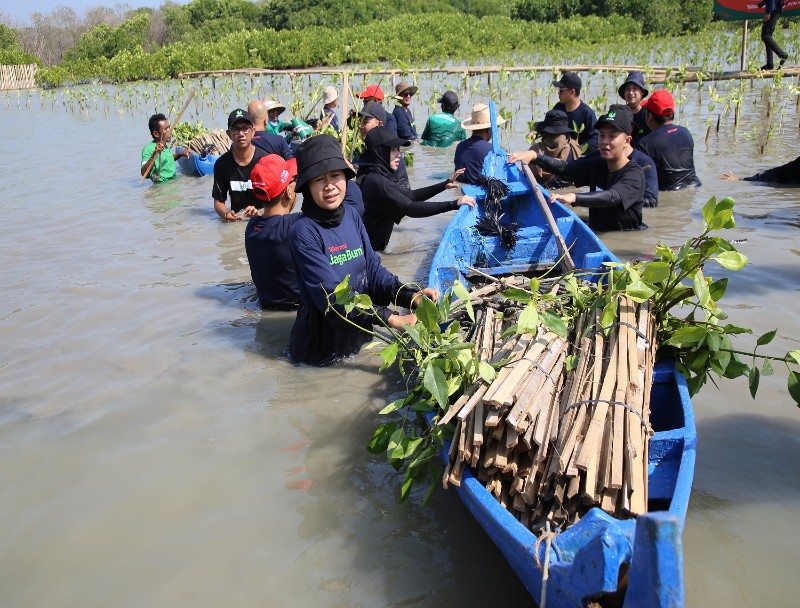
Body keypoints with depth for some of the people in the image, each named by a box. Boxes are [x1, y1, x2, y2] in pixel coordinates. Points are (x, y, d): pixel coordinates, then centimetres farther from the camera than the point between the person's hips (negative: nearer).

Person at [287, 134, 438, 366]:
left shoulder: (351, 215, 0)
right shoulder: (304, 232, -21)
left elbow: (373, 268, 1)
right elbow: (331, 295, -26)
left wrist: (410, 296, -17)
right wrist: (390, 319, -31)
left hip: (361, 332, 6)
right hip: (324, 348, -6)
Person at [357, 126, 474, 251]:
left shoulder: (381, 175, 6)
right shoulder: (375, 181, -24)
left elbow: (410, 195, 12)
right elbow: (410, 208, -29)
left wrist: (444, 185, 3)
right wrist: (454, 204, -28)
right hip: (366, 249, -9)